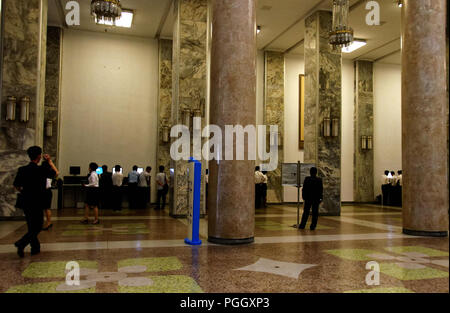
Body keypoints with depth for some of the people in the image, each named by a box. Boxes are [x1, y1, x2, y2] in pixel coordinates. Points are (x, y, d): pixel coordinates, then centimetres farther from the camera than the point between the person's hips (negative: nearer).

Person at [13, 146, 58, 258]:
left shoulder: (22, 170, 0)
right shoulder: (42, 170, -14)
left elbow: (16, 186, 8)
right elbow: (55, 172, 5)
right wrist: (49, 161, 15)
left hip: (25, 201, 6)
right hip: (36, 203, -6)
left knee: (32, 226, 17)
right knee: (37, 227, 3)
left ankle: (35, 247, 25)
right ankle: (21, 243, -14)